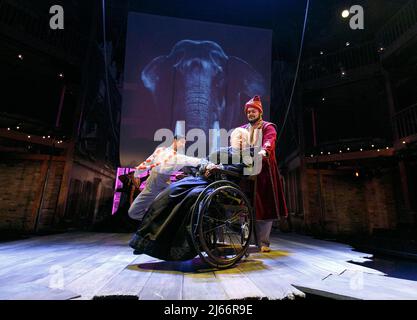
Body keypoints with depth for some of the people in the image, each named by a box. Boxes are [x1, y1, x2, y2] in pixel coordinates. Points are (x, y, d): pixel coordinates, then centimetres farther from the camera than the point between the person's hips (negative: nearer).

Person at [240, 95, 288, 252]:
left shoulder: (268, 127, 6)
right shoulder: (242, 129, 20)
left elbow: (269, 141, -15)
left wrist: (264, 151, -36)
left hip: (264, 170, -3)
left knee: (265, 206, -2)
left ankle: (263, 242, 7)